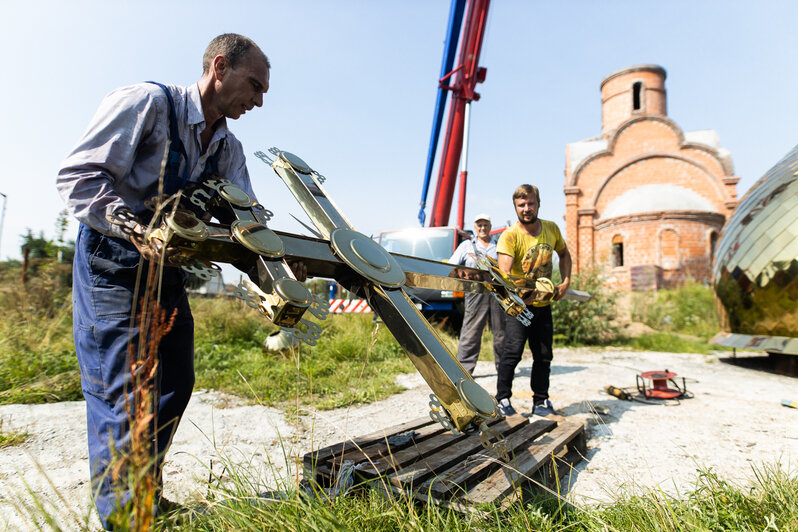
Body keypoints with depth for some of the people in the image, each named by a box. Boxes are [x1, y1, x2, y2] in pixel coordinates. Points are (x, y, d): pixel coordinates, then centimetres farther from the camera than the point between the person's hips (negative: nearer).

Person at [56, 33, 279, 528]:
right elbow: (79, 177, -19)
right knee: (123, 394, -8)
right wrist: (137, 229, -33)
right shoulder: (145, 102, -14)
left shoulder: (228, 148, 7)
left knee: (175, 386, 9)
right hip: (112, 263, -7)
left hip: (166, 269, 8)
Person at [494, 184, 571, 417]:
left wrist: (565, 281, 7)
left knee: (544, 356, 9)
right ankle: (503, 400, 5)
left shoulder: (551, 229, 2)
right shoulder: (509, 236, -15)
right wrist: (524, 290, -43)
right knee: (512, 352, -11)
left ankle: (541, 402, 22)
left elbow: (564, 254, 21)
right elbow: (504, 275, -26)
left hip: (543, 304, 5)